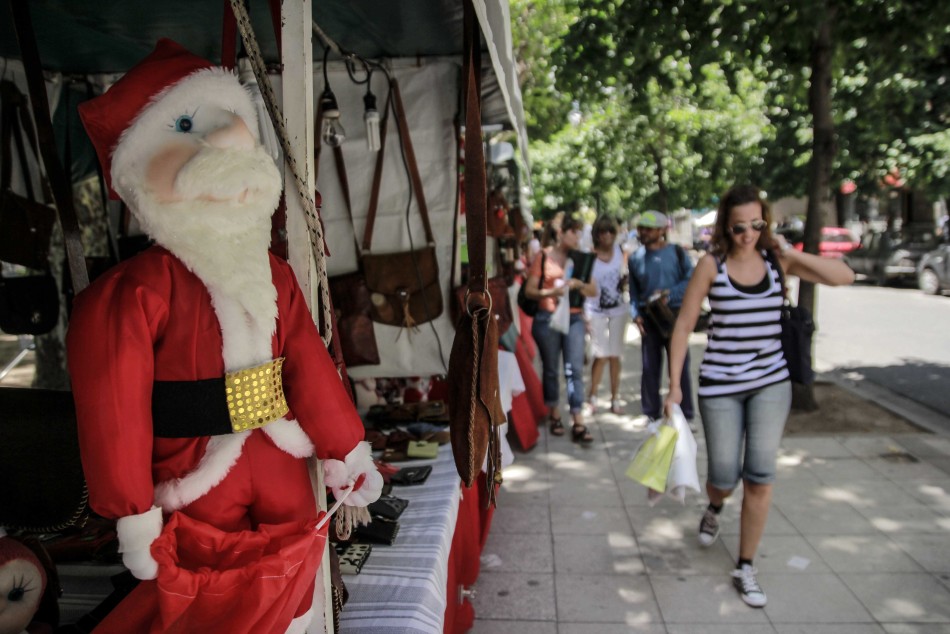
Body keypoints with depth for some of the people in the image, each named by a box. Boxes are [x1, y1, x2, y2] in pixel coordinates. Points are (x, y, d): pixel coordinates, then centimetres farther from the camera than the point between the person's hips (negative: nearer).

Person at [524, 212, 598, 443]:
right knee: (550, 369, 8)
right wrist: (550, 292, -20)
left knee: (575, 370, -4)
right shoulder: (543, 257, 0)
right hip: (547, 319, -2)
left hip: (574, 319, 3)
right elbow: (529, 290, -3)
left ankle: (578, 424, -5)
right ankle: (554, 415, 25)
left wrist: (579, 284, -10)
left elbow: (593, 291, 10)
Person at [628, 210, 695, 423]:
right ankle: (652, 413, 18)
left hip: (674, 315, -2)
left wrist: (669, 294, -17)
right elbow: (634, 291, 11)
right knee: (650, 367, 6)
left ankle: (685, 415, 11)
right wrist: (636, 314, -1)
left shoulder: (677, 252, 0)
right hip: (649, 318, 3)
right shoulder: (635, 258, 9)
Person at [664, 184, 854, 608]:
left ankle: (745, 568, 18)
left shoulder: (776, 259, 0)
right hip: (720, 385, -2)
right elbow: (684, 325, -6)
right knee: (724, 478, 5)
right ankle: (713, 509, 44)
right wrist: (674, 385, -8)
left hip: (771, 383, 2)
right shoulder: (711, 265, -8)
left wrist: (790, 253, -15)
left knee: (760, 477, 0)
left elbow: (844, 276, -6)